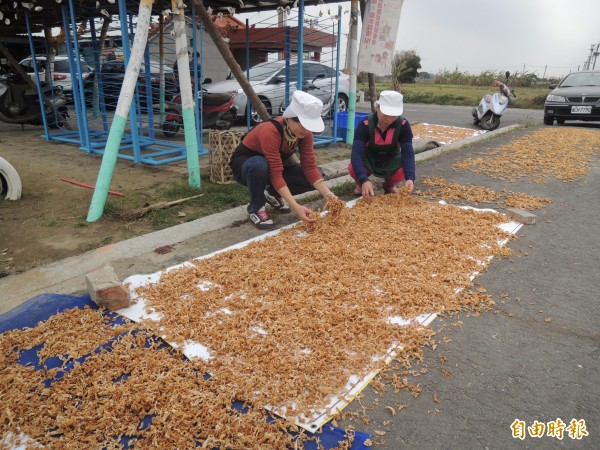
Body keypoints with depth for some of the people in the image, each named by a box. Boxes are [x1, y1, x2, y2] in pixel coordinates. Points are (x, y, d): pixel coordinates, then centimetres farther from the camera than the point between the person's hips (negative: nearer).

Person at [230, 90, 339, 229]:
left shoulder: (305, 133, -17)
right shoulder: (270, 131, -36)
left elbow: (310, 167, -17)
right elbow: (276, 175, -40)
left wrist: (328, 194, -31)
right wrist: (296, 207, -47)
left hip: (273, 166, 6)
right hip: (245, 164, -5)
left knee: (311, 180, -15)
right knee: (260, 165, -41)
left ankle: (273, 194, 11)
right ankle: (256, 208, -14)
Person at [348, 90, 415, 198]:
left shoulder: (403, 125, -24)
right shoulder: (365, 125, -29)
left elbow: (408, 153, -28)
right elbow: (356, 152, -38)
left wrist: (410, 178, -47)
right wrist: (364, 179, -53)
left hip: (391, 159, 1)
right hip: (368, 158, -1)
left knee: (403, 172, -31)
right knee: (353, 168, -34)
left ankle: (389, 185, 7)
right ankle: (361, 185, 5)